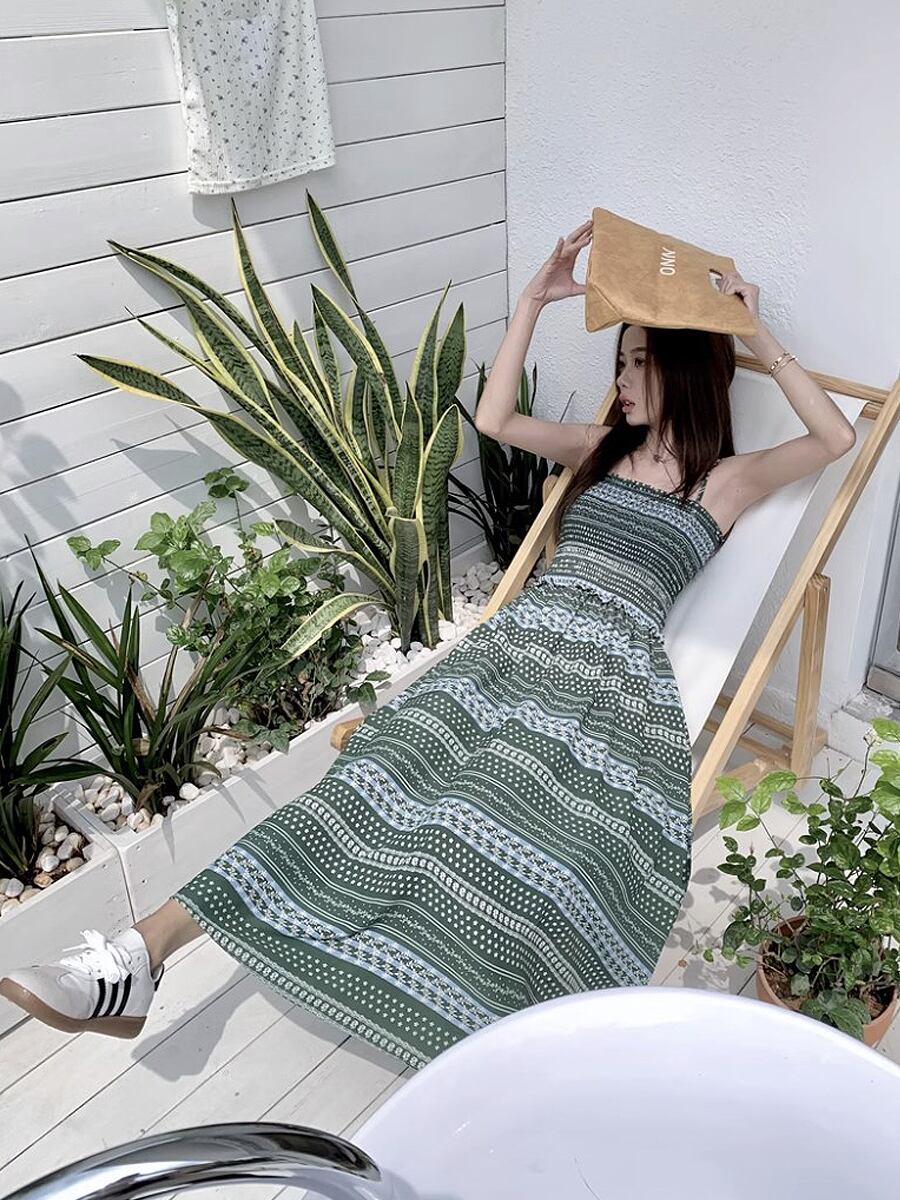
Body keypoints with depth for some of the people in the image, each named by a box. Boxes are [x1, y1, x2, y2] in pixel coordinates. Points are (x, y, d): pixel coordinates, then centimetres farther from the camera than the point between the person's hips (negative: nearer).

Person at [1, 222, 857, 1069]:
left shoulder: (727, 479, 15)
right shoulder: (600, 448, 27)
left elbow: (836, 438, 4)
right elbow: (494, 418, 23)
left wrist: (761, 338, 4)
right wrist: (536, 298, 21)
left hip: (615, 673, -2)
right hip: (515, 639, 3)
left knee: (503, 827, -35)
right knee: (376, 777, -19)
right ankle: (146, 952, -26)